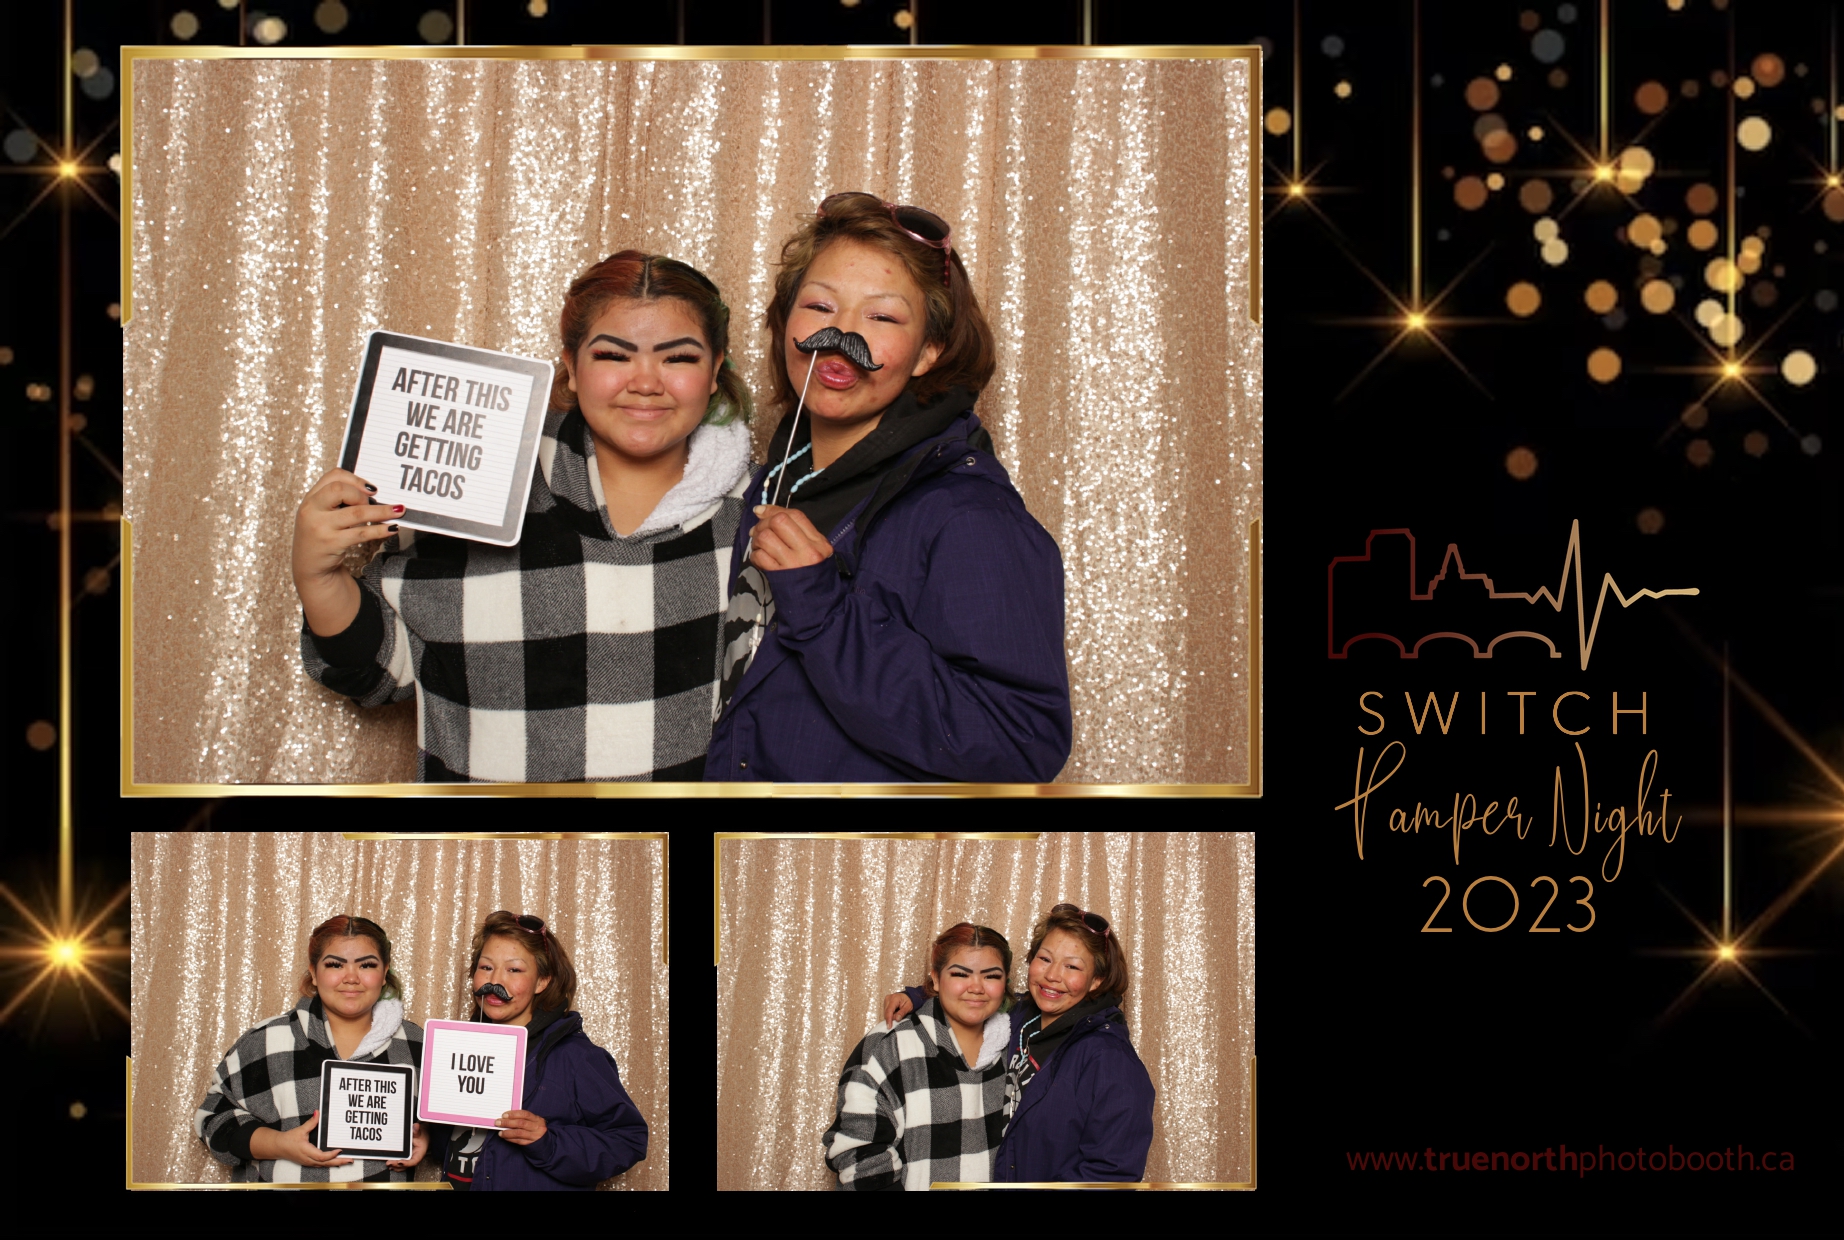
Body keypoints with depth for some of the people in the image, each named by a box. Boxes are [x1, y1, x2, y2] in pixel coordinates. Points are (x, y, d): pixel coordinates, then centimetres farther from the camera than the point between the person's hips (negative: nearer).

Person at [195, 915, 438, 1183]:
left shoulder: (415, 1044, 10)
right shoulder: (267, 1042, 3)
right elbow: (215, 1116, 5)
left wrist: (425, 1137, -1)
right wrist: (278, 1145, -9)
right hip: (289, 1182, -2)